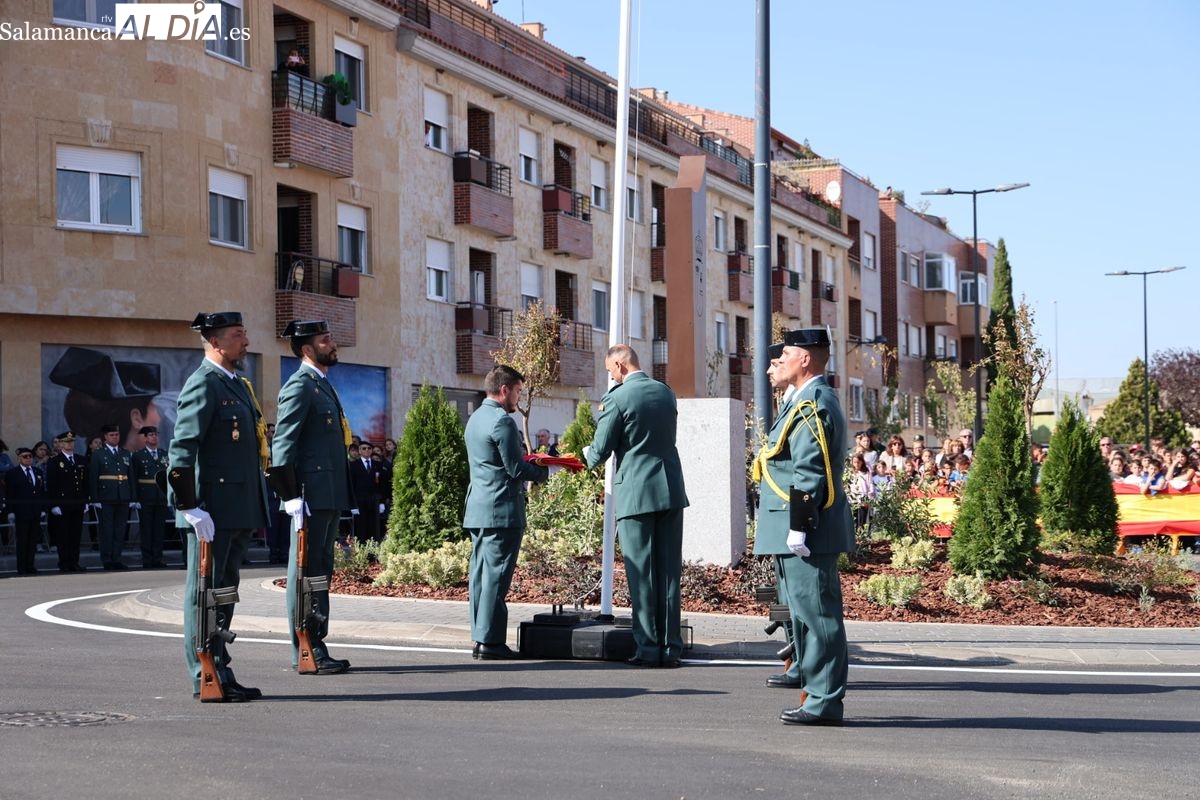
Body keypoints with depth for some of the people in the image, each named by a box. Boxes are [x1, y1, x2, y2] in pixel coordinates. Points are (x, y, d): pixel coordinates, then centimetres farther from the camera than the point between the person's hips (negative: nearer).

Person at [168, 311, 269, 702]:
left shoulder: (238, 384, 18)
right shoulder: (203, 384, -11)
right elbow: (182, 451, -18)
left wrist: (258, 508, 20)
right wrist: (192, 508, -21)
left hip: (239, 509, 10)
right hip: (212, 510, -10)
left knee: (225, 590, 14)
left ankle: (221, 673, 20)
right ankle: (206, 678, 2)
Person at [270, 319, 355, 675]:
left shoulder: (323, 385, 20)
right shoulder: (300, 386, -10)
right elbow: (283, 446, -16)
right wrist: (293, 497, -21)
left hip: (330, 496, 10)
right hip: (311, 496, -10)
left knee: (320, 572, 13)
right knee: (306, 572, -5)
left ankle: (316, 644, 20)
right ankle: (304, 651, -2)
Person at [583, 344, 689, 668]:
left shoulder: (617, 398, -11)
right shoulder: (666, 392, 8)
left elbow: (601, 450, -7)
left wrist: (588, 456, 17)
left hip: (636, 493, -5)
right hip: (671, 491, 5)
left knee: (641, 573, 1)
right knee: (669, 571, 8)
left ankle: (649, 648, 1)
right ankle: (671, 647, 9)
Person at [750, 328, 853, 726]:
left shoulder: (811, 406, -15)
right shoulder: (817, 401, 18)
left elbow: (807, 475, -20)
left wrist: (798, 528, -21)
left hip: (808, 530, -11)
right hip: (814, 531, 11)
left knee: (816, 614, -6)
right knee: (812, 614, 13)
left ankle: (822, 703, -3)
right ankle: (818, 695, 19)